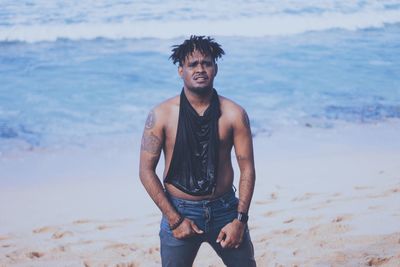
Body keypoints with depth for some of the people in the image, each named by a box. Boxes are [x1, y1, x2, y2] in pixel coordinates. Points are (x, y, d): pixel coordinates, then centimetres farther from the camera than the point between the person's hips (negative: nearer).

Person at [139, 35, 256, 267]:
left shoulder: (234, 114, -5)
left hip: (225, 210, 1)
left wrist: (240, 219, -8)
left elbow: (247, 169, -2)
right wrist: (174, 219, -10)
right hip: (179, 212, -1)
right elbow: (147, 171, -7)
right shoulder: (162, 115, -8)